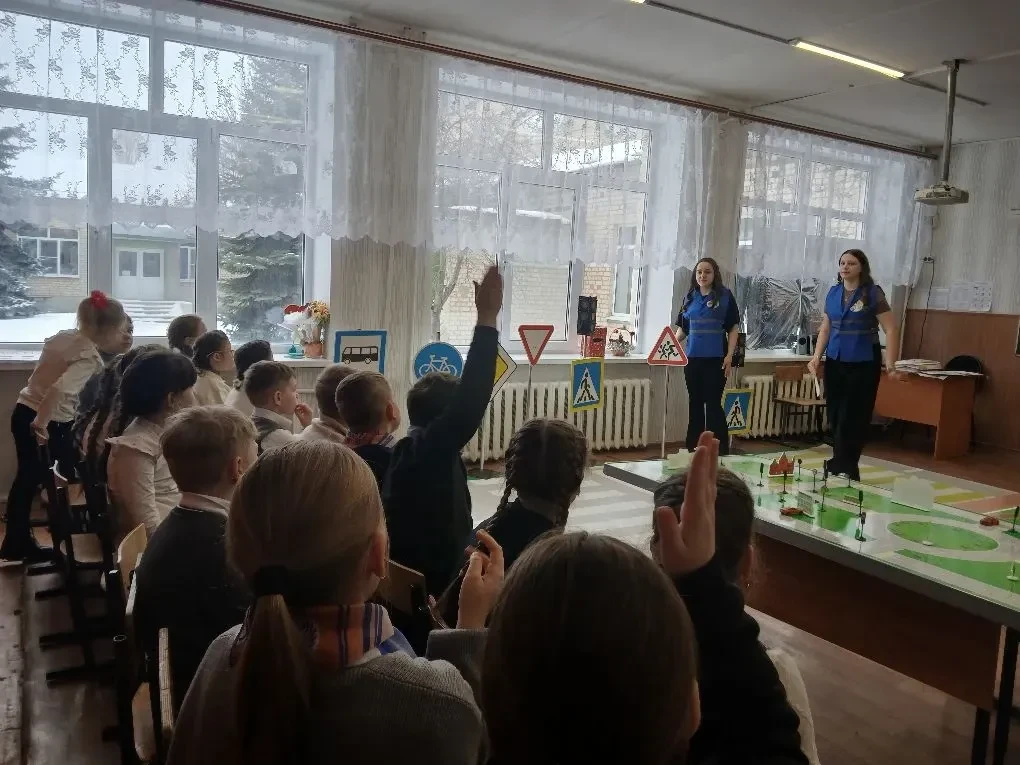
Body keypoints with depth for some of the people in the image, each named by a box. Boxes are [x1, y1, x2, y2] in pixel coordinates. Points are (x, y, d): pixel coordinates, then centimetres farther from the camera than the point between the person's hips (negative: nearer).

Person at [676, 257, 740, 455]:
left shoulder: (725, 296, -1)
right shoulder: (690, 297, 10)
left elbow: (733, 328, -2)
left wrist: (729, 356, -9)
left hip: (715, 358, -4)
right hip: (692, 358, 4)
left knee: (713, 403, -5)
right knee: (694, 403, 11)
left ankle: (720, 450, 3)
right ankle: (693, 448, 20)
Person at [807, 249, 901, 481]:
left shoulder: (873, 293, -6)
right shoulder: (833, 292, 9)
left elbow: (890, 330, -9)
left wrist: (890, 364, -18)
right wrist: (817, 357, 3)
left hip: (863, 364, -5)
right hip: (835, 362, 5)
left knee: (854, 418, -3)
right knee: (835, 416, 8)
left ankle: (845, 468, 6)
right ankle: (840, 465, 21)